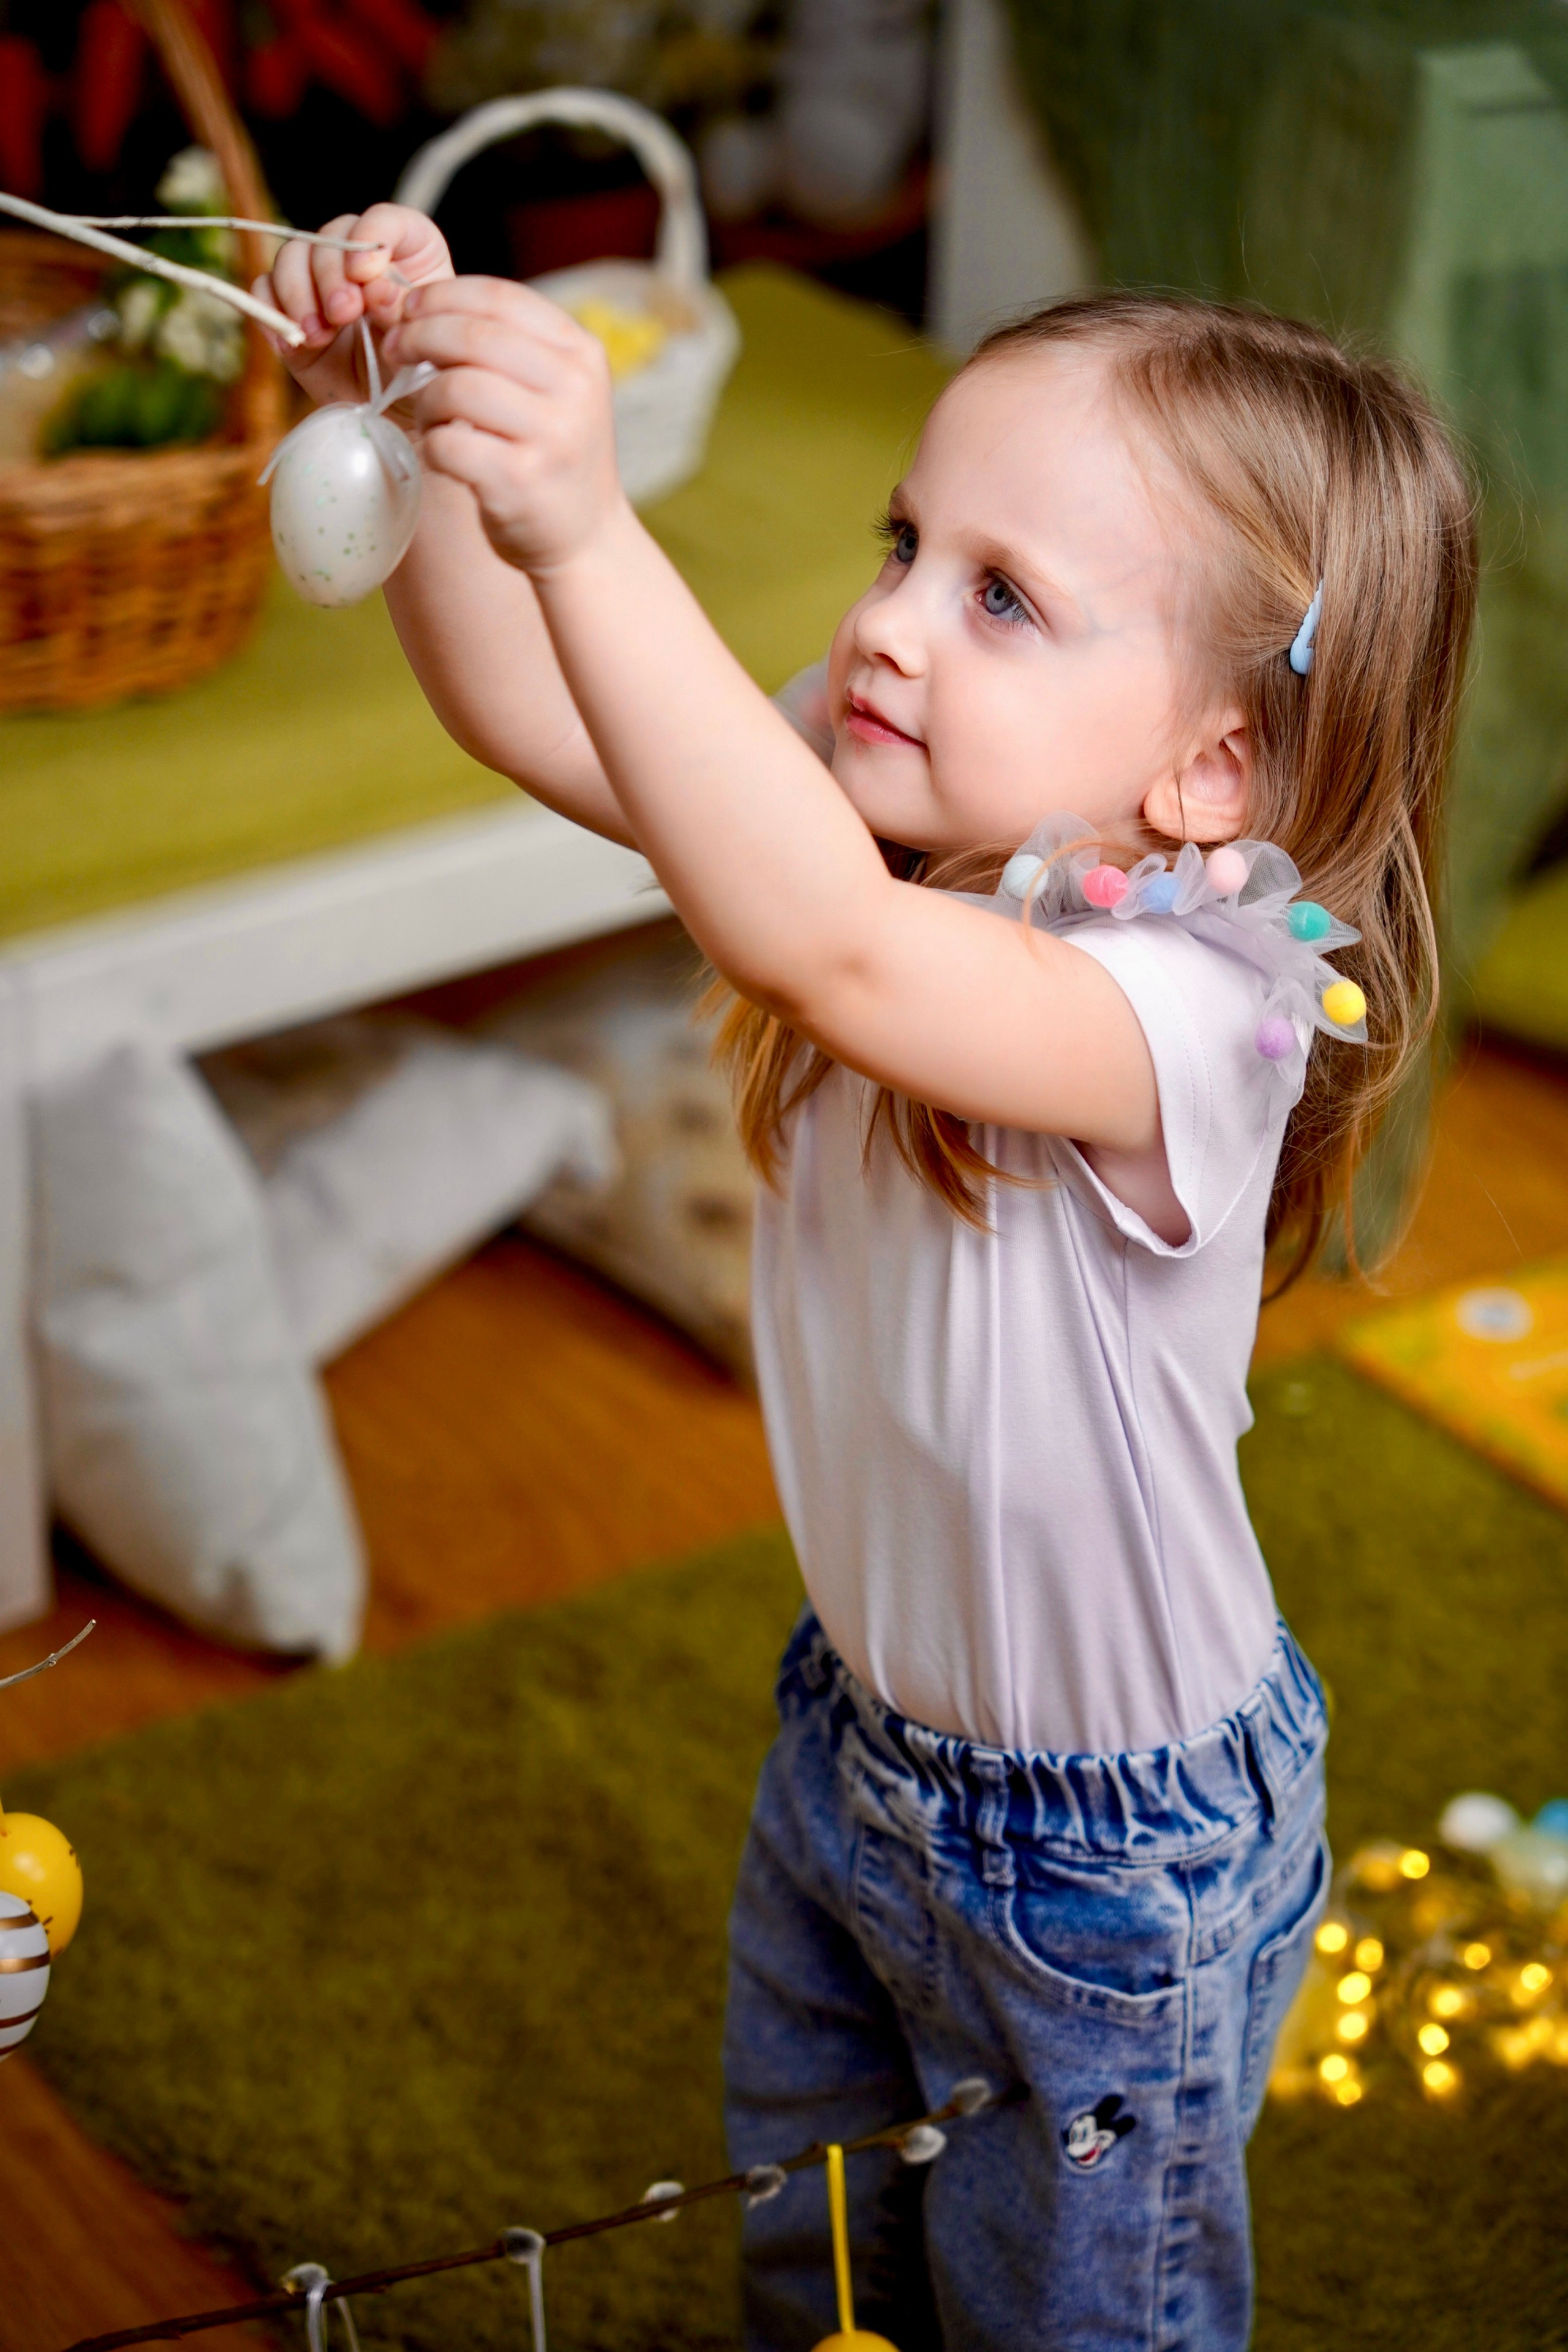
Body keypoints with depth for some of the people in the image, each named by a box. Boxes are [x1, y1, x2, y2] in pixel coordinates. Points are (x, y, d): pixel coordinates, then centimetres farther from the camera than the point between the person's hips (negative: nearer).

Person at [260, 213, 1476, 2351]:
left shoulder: (1195, 999, -36)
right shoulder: (910, 842, -14)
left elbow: (828, 955, -54)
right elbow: (531, 712, -15)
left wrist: (583, 529, -61)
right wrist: (416, 432, -32)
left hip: (1106, 1856, -7)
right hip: (856, 1735, 7)